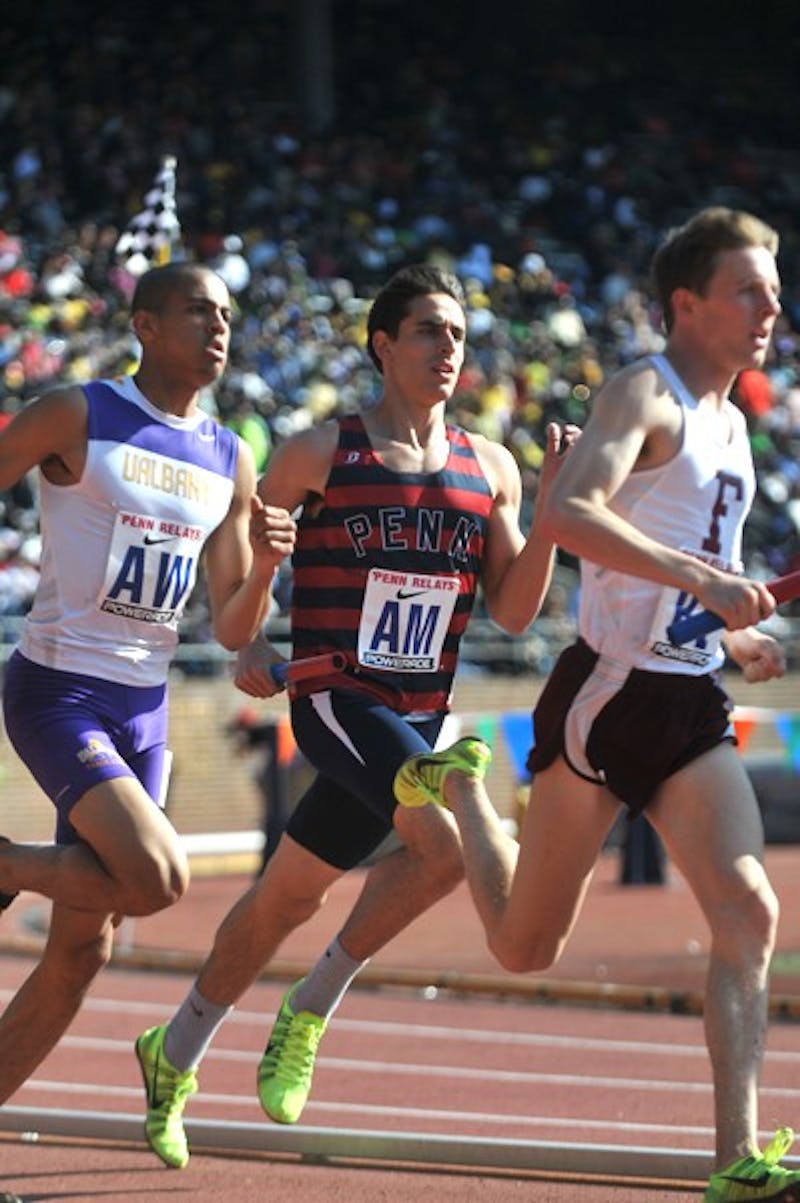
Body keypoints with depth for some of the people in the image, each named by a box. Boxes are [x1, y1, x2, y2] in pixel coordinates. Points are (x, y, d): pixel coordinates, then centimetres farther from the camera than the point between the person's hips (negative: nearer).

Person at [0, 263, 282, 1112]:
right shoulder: (75, 418, -6)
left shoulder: (229, 462, 10)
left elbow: (232, 633, 13)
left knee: (80, 954, 4)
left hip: (143, 712, 6)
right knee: (157, 875, -27)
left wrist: (263, 566, -8)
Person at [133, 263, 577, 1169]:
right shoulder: (323, 452, -4)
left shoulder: (489, 468, 8)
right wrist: (247, 647, -8)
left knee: (289, 895, 13)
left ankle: (174, 1054, 31)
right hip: (334, 699, -5)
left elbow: (513, 611, 7)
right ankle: (310, 1010, -12)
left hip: (416, 717, 5)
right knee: (448, 841, -27)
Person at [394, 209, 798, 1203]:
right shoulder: (645, 394, -11)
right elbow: (566, 515, -29)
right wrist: (700, 576, -35)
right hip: (609, 694, -7)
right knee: (524, 948, 7)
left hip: (691, 708, 7)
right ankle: (455, 791, 37)